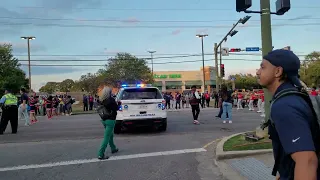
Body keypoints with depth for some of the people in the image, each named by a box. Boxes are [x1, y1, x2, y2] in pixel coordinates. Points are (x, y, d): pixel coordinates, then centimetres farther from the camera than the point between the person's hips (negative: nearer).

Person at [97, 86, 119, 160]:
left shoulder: (102, 101, 1)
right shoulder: (111, 100, -17)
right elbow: (116, 108, -10)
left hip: (104, 120, 7)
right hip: (110, 120, -7)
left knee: (110, 135, 25)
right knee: (106, 137, -5)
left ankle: (113, 148, 41)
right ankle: (100, 154, -7)